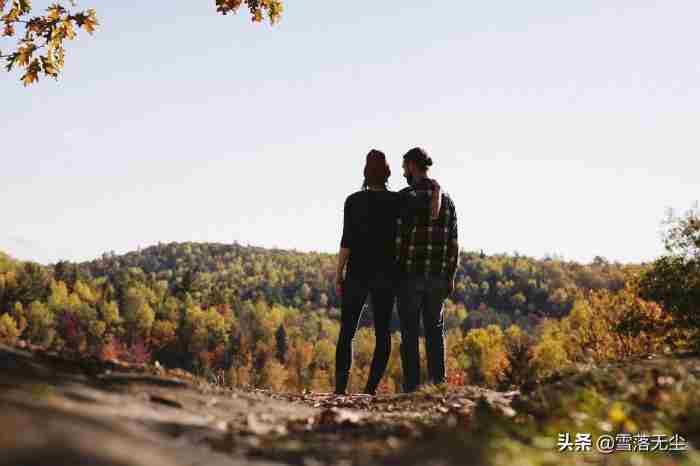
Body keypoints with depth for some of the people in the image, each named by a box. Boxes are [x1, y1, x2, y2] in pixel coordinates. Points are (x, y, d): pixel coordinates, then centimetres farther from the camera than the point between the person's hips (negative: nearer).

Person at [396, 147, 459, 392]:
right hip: (438, 277, 5)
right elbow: (453, 242, 7)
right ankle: (438, 383, 12)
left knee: (410, 332, 3)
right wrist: (450, 276, 12)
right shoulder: (446, 198, 8)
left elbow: (398, 238, -13)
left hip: (410, 274, -5)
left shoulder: (406, 196, -9)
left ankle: (412, 386, 3)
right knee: (435, 329, 13)